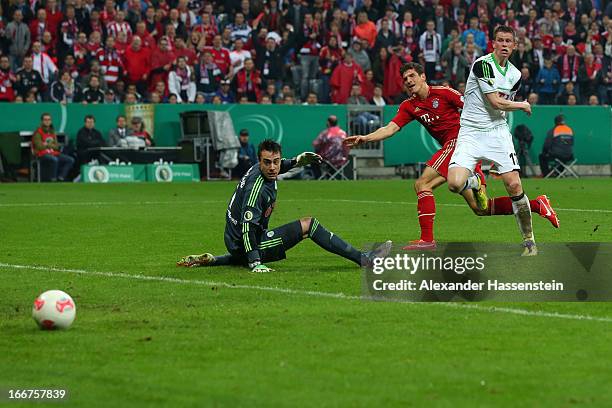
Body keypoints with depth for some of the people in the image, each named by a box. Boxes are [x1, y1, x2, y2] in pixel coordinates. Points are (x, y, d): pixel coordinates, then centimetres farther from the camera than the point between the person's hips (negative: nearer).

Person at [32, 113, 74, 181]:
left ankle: (60, 178, -14)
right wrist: (51, 145, -4)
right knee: (54, 160, -39)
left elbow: (56, 146, 11)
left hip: (54, 153, 7)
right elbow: (40, 147, -13)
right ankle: (53, 180, -28)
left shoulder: (52, 132, 16)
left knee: (70, 160, -11)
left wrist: (47, 145, -8)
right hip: (42, 154, -7)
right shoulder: (38, 133, -4)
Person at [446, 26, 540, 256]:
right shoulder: (483, 64, -12)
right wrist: (523, 105, 0)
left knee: (514, 186, -9)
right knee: (455, 184, -22)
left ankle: (529, 240, 5)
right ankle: (473, 181, 17)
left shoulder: (515, 75, 10)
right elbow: (496, 102, -14)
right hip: (470, 133, -4)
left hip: (497, 131, 4)